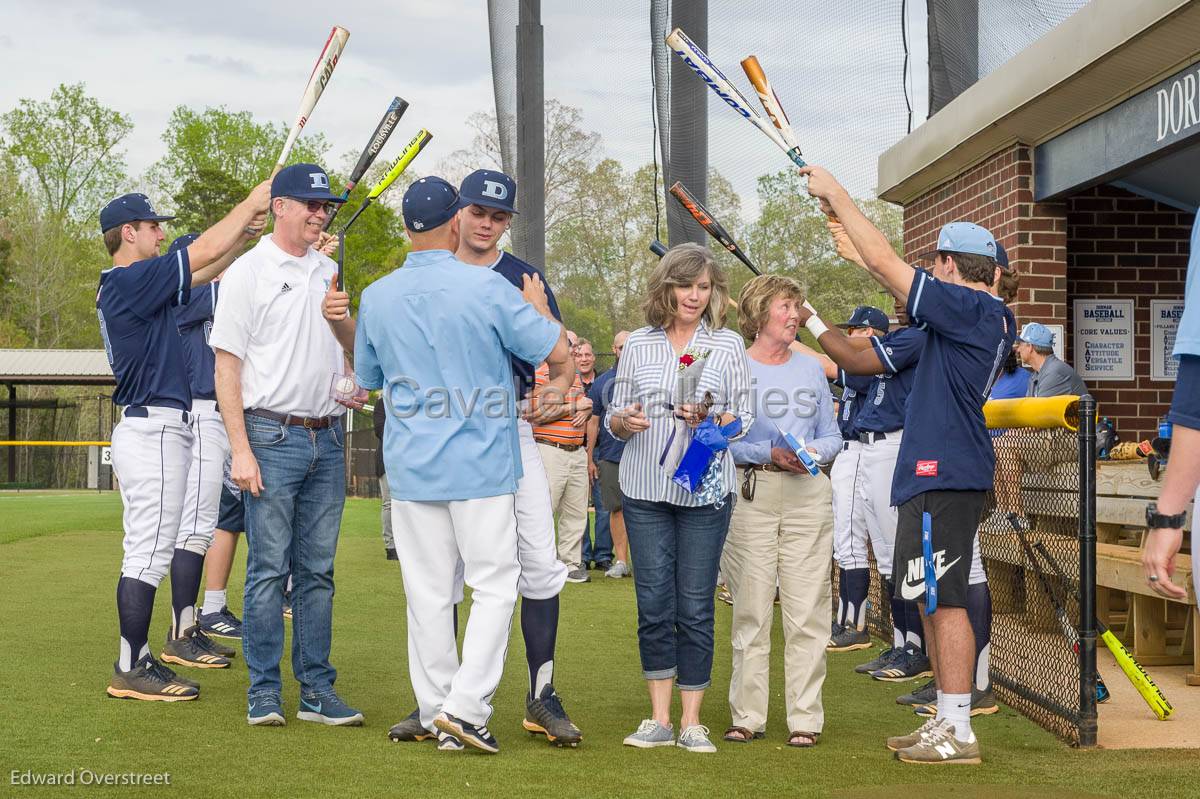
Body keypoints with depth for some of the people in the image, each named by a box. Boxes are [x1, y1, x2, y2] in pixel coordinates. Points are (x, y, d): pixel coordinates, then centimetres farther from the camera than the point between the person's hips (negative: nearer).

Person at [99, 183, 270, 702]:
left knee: (146, 553, 14)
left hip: (150, 430, 11)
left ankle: (135, 660, 19)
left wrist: (244, 234, 15)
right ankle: (131, 671, -6)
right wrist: (250, 204, -4)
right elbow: (204, 254, -14)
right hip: (154, 430, -11)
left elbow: (200, 274, 24)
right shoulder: (130, 281, -13)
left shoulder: (125, 286, 17)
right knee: (149, 553, -9)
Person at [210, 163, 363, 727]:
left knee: (317, 571, 7)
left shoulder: (330, 273, 15)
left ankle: (317, 690, 11)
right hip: (272, 437, -6)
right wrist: (241, 449, -14)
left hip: (327, 439, 6)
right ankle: (263, 692, 4)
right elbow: (227, 364, -7)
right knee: (268, 570, -4)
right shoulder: (248, 272, -3)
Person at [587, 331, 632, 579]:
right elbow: (593, 422, 10)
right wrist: (590, 458, 7)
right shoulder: (601, 382, 9)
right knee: (616, 509, 3)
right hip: (610, 456, 1)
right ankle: (621, 560, 8)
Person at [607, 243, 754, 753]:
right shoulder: (638, 344, 9)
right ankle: (659, 720, 11)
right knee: (654, 605, 2)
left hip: (705, 492, -1)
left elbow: (745, 419, 5)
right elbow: (614, 418, 12)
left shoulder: (727, 344, 6)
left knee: (695, 607, 0)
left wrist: (712, 418, -15)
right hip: (645, 488, 1)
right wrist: (624, 421, -11)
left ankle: (692, 723, 8)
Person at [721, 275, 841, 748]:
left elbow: (832, 435, 16)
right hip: (751, 493, -3)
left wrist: (815, 452, -6)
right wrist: (770, 454, -15)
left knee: (807, 612, -2)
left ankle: (805, 718, 3)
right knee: (751, 611, -1)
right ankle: (747, 716, 8)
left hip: (809, 495, 3)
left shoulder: (811, 368, 16)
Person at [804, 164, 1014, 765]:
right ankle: (946, 721, 22)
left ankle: (958, 732, -5)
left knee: (944, 600, -8)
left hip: (944, 473, -10)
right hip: (936, 472, 10)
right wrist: (856, 244, 32)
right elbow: (899, 281, 28)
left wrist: (837, 195, -6)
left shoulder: (969, 308, -13)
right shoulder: (986, 314, 15)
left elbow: (889, 265, -14)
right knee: (931, 599, 15)